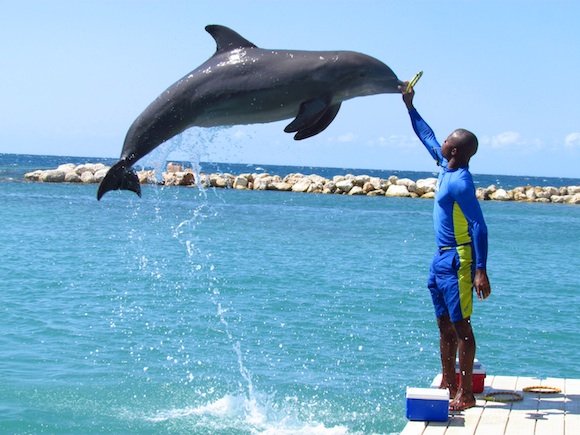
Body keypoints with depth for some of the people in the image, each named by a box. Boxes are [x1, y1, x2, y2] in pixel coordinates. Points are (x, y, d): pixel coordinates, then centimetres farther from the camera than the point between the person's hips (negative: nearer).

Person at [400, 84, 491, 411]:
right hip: (442, 258, 10)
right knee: (445, 324, 14)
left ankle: (466, 394, -5)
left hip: (458, 260, -10)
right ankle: (448, 385, 23)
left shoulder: (461, 182, -18)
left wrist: (481, 270, -29)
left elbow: (479, 227, -23)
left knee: (461, 325, -8)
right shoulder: (446, 167, 8)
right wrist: (410, 106, 32)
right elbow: (427, 136, 27)